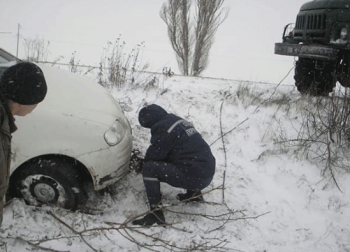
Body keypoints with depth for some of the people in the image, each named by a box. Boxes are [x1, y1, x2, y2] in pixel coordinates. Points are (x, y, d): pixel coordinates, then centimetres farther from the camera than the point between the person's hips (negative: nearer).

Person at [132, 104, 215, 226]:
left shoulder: (162, 128, -11)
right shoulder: (178, 120, 16)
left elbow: (154, 155, -5)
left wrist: (145, 164, 17)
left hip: (194, 177, -9)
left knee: (149, 168, -8)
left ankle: (156, 213, -8)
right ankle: (194, 193, 27)